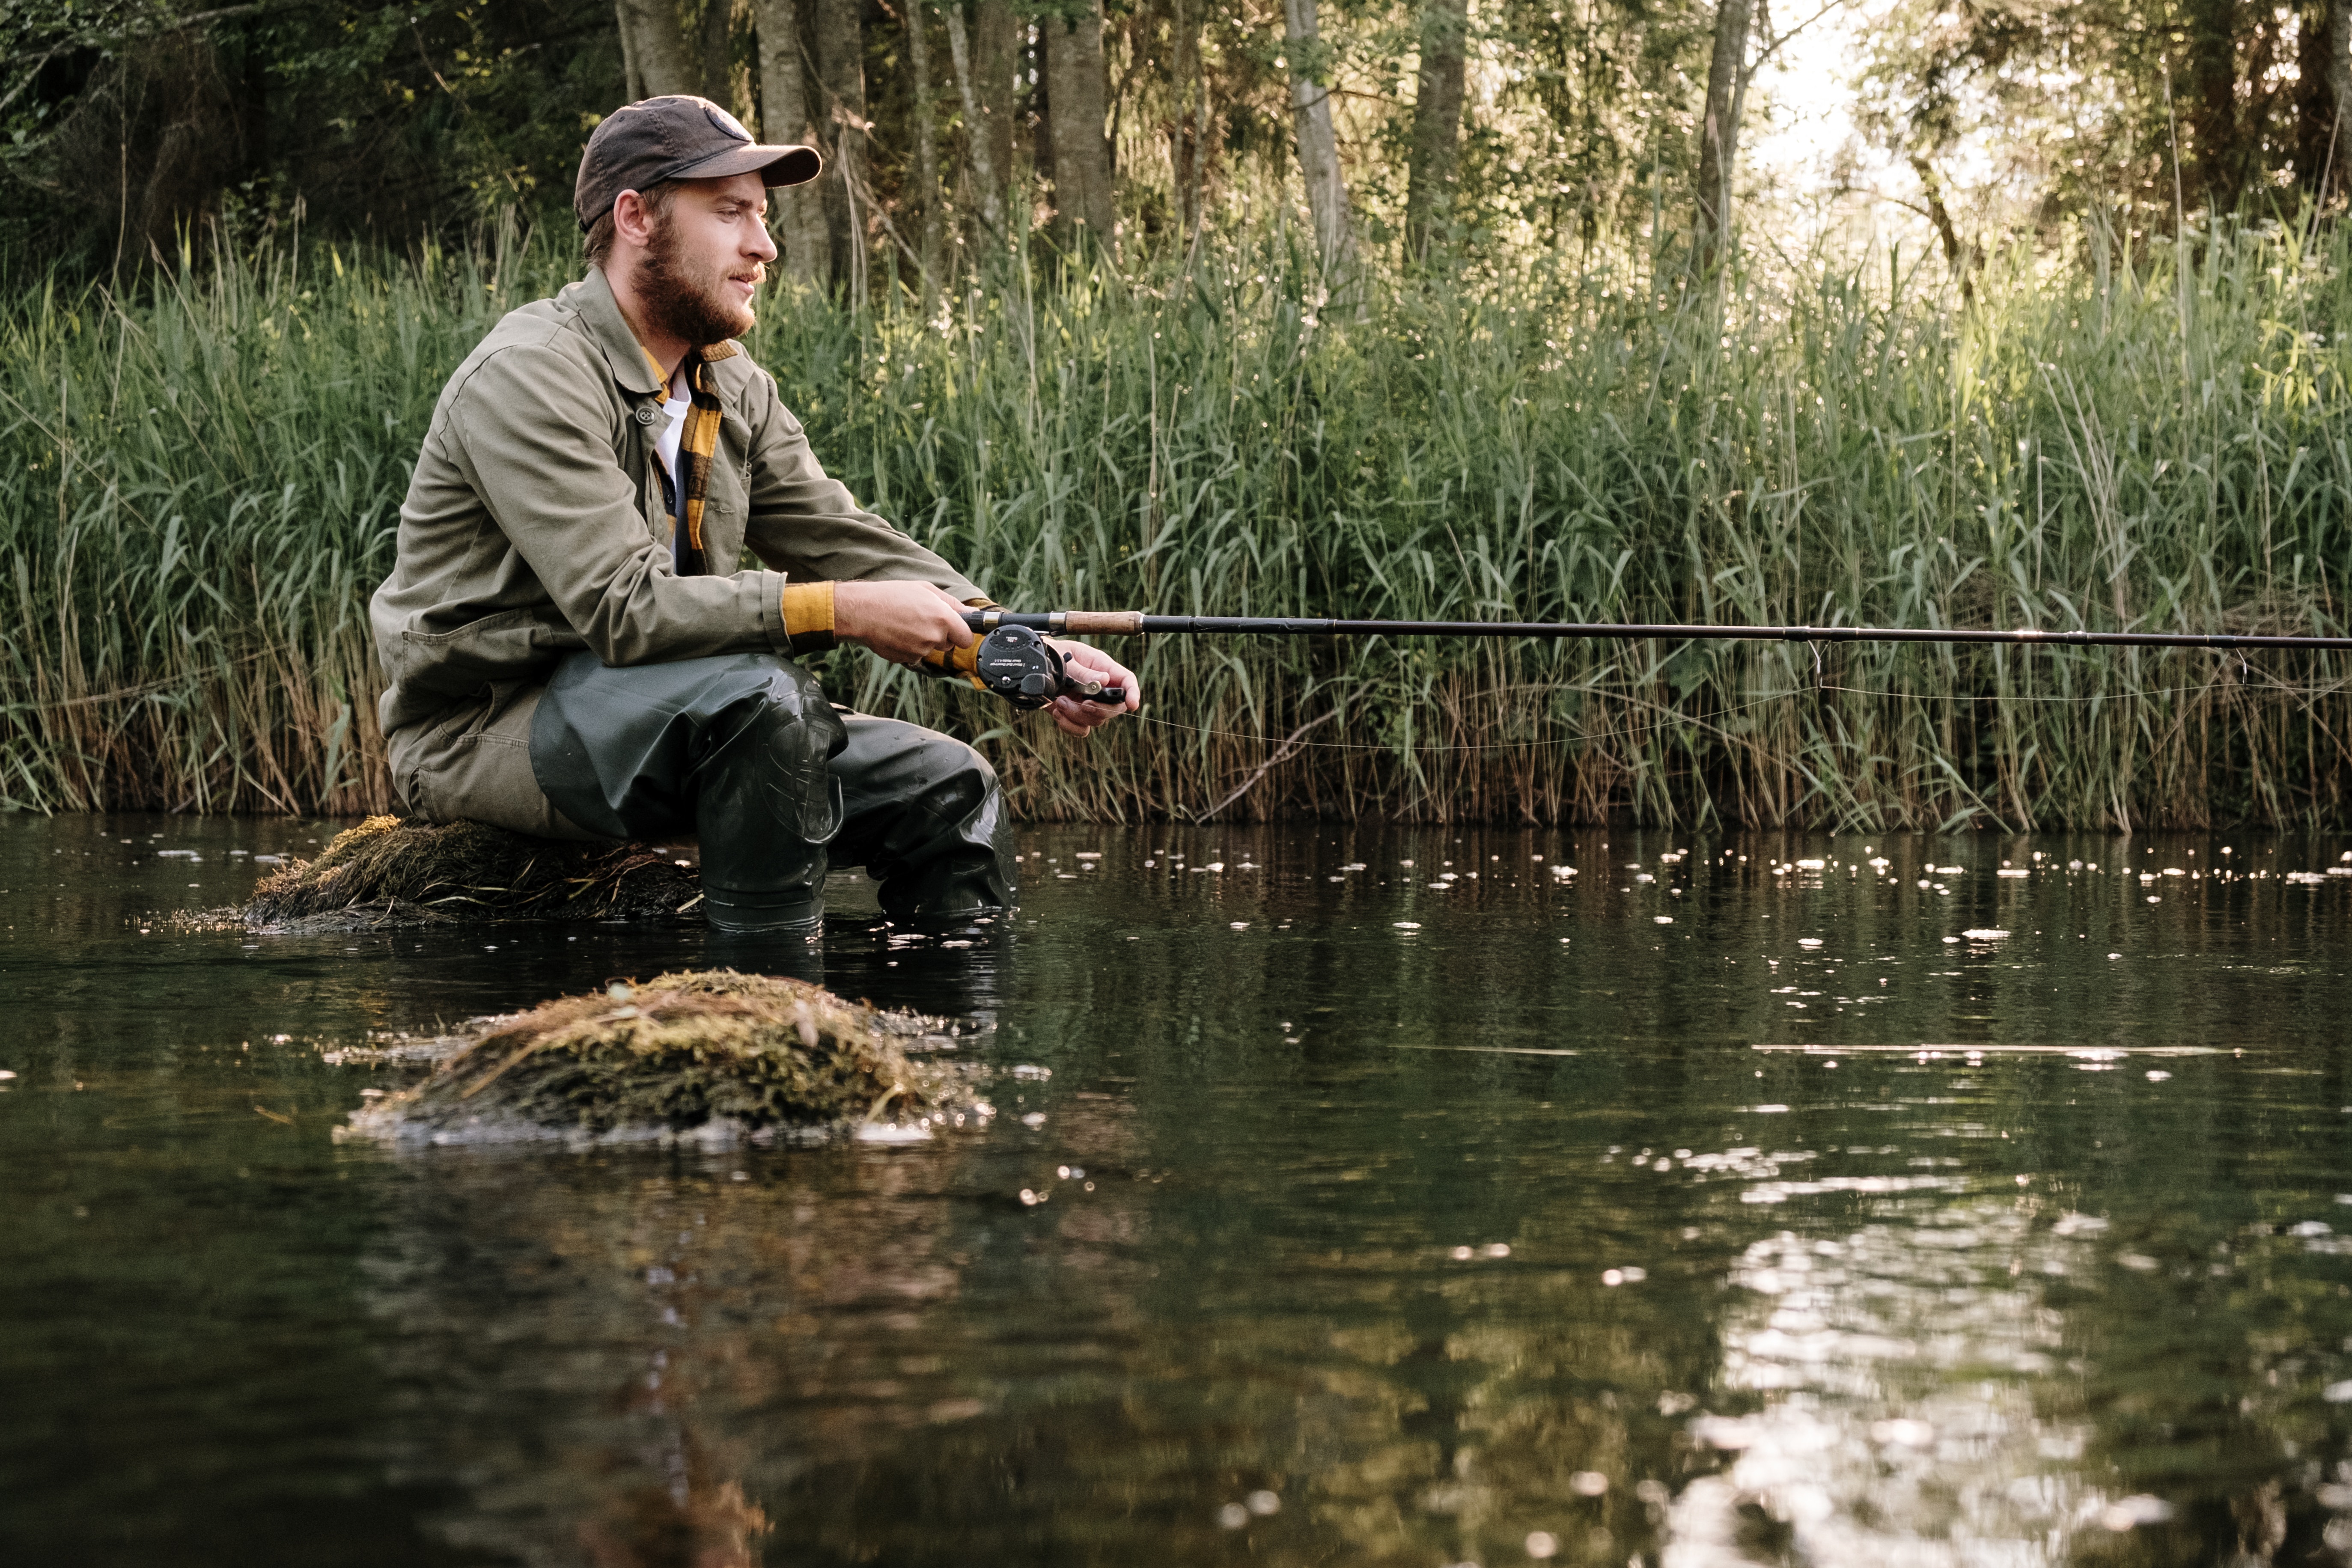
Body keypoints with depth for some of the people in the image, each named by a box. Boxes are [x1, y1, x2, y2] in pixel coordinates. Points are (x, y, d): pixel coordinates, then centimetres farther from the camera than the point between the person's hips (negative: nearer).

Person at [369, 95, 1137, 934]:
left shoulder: (733, 389, 10)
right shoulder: (530, 377, -19)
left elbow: (851, 545, 6)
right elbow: (622, 608, -27)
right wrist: (837, 610, -28)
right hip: (488, 728, -9)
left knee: (946, 786, 0)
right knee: (758, 692, -34)